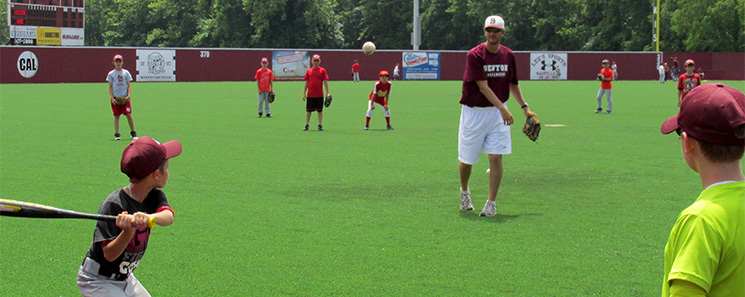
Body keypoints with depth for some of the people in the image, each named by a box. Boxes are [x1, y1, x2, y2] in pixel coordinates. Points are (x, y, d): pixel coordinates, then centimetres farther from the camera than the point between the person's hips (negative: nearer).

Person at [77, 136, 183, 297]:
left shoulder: (155, 196, -5)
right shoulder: (113, 205, -25)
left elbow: (168, 216, -27)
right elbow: (109, 255, -26)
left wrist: (148, 217, -48)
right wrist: (128, 231, -44)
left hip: (125, 277, 7)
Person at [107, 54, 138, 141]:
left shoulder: (126, 72, 8)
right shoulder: (111, 74, 6)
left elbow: (129, 85, 7)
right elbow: (110, 86, 5)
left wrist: (128, 95, -6)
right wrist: (112, 97, -6)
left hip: (125, 97, 0)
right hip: (115, 97, 0)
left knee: (129, 115, -6)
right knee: (116, 116, 1)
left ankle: (133, 132, 6)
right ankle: (116, 134, 6)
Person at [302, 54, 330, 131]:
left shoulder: (322, 70, 2)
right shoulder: (309, 71, 7)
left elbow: (325, 82, 0)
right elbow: (306, 83, 8)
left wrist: (328, 92, -7)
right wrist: (304, 93, 4)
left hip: (319, 95, -1)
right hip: (310, 95, 1)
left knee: (320, 110, 5)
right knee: (308, 110, 4)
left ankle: (320, 125, 12)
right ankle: (306, 125, 12)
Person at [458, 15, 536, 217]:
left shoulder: (508, 55, 4)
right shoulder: (475, 55, -14)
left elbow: (513, 84, 18)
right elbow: (483, 87, -21)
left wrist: (525, 107, 14)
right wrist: (502, 108, -28)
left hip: (497, 111, 3)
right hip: (473, 111, -3)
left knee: (496, 156, -9)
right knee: (466, 159, 5)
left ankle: (491, 203, 0)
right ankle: (464, 192, 35)